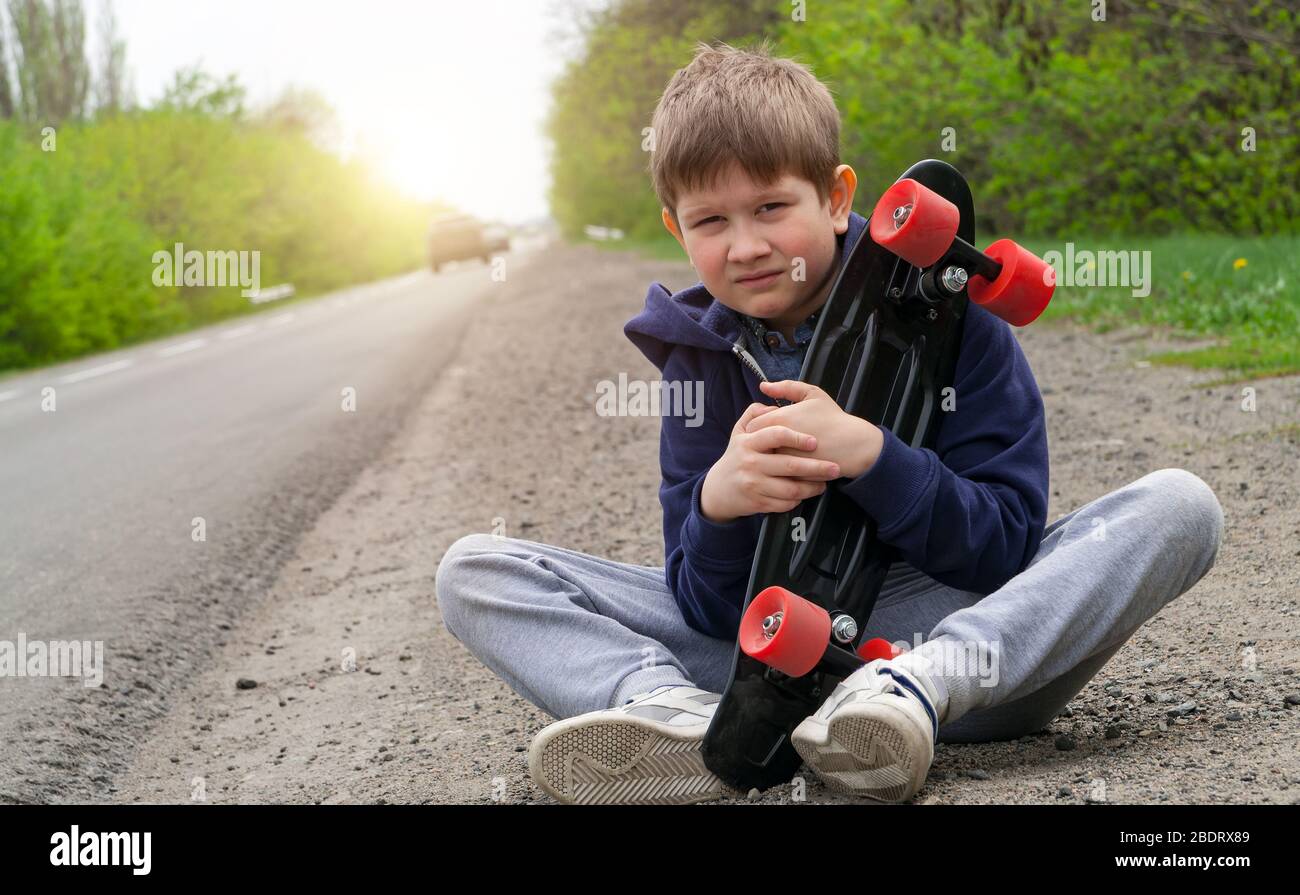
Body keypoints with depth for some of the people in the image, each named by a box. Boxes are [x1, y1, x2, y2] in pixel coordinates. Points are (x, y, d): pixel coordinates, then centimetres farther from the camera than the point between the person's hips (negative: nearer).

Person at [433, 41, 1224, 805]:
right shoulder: (700, 354, 3)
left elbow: (1007, 547, -11)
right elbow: (710, 610, -2)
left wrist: (868, 457, -27)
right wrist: (718, 504, -25)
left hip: (951, 626, -2)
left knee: (1179, 506, -25)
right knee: (476, 572, -8)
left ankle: (915, 687, -44)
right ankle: (676, 714, -38)